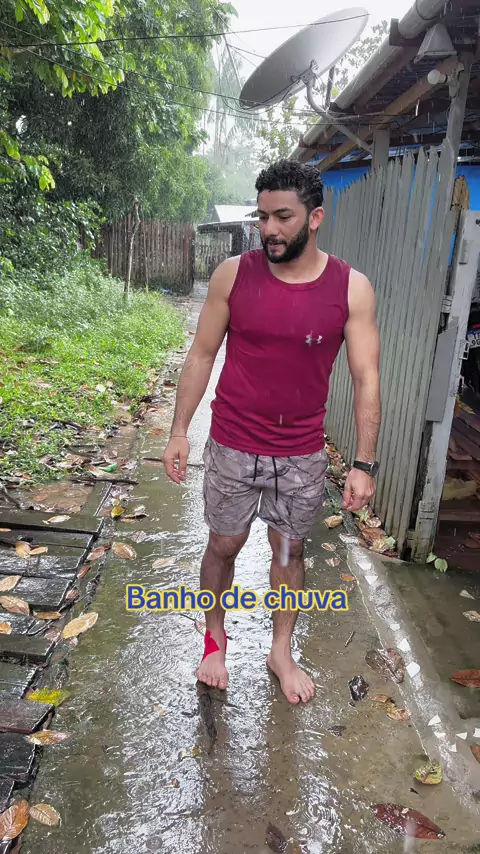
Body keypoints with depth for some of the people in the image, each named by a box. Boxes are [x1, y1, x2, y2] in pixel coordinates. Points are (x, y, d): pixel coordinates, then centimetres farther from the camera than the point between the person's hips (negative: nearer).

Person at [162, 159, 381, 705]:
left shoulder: (351, 289, -9)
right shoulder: (233, 275, -8)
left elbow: (366, 379, -6)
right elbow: (201, 356, 0)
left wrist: (364, 463, -9)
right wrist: (178, 431, -2)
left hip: (302, 456, 1)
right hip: (232, 449, 0)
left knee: (289, 552, 16)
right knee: (223, 545, 14)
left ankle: (281, 652, 39)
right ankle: (215, 638, 41)